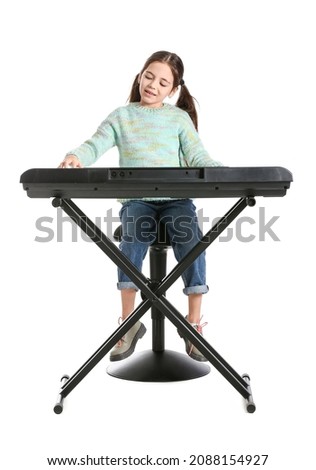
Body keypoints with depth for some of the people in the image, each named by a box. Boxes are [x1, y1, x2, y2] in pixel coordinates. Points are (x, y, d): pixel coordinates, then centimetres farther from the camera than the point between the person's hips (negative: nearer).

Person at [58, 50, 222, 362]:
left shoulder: (180, 117, 14)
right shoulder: (121, 116, 14)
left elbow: (198, 158, 5)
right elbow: (96, 144, 0)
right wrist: (77, 157, -23)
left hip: (176, 199, 1)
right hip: (136, 200, 0)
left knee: (192, 244, -27)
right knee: (132, 238, -31)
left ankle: (193, 323, -10)